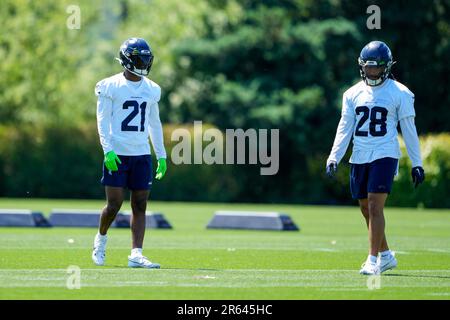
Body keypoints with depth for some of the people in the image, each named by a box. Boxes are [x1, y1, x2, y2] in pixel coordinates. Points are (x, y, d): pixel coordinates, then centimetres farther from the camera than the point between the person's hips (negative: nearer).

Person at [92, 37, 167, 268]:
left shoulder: (151, 89, 11)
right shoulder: (110, 86, -4)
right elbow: (103, 121, -6)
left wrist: (161, 155, 15)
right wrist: (108, 150, -16)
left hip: (141, 155, 4)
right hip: (117, 154, -4)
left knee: (140, 206, -1)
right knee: (114, 205, -4)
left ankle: (136, 255, -1)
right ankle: (101, 238, 24)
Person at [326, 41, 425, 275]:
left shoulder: (399, 93, -1)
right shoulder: (353, 94, 10)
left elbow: (409, 130, 2)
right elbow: (344, 129, 9)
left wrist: (417, 164, 2)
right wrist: (334, 158, -1)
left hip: (384, 155, -5)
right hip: (359, 157, 5)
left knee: (375, 206, -15)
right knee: (366, 209, 9)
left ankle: (373, 260, -13)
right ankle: (386, 256, 23)